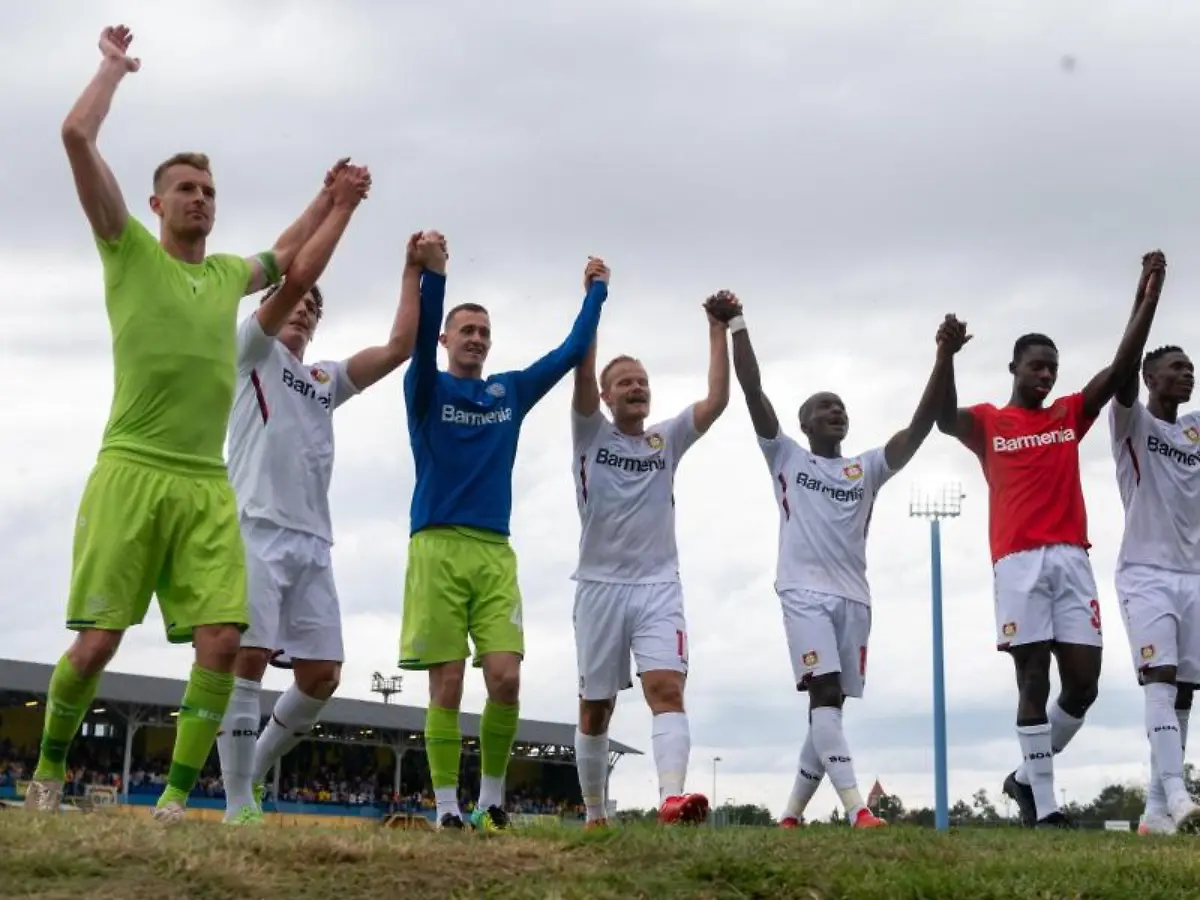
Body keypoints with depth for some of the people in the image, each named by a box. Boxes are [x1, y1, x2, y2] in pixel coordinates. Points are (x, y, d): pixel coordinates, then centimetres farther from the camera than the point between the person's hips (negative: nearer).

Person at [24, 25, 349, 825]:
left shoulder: (230, 274, 20)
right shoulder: (130, 249, 6)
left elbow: (285, 256, 44)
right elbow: (77, 136, -2)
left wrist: (329, 199, 38)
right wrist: (116, 65, 10)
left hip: (209, 486, 4)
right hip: (131, 473, -4)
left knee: (222, 643, -9)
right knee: (97, 642, -4)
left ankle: (177, 796, 1)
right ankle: (49, 772, 20)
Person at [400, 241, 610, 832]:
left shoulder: (511, 392, 18)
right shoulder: (428, 390, 6)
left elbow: (571, 352, 23)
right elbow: (419, 343, -13)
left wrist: (596, 291, 21)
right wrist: (431, 273, -29)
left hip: (496, 552, 3)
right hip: (438, 547, -3)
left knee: (506, 679, -8)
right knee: (446, 685, -4)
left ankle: (491, 800, 6)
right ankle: (447, 808, 2)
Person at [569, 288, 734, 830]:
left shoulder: (667, 440, 12)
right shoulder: (591, 435, 6)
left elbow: (717, 400, 0)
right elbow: (582, 374, -9)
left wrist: (718, 330, -5)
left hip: (658, 586, 1)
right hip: (601, 585, -1)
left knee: (667, 688, -19)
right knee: (596, 708, 6)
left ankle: (672, 799, -36)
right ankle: (594, 816, 19)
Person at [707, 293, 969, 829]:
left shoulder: (867, 469, 17)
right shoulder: (786, 458, 11)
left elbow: (921, 424, 5)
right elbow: (752, 390, 3)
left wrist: (944, 357, -6)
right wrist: (735, 324, -4)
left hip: (854, 596, 4)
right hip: (805, 591, -4)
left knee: (831, 705, 6)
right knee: (825, 693, -18)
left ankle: (792, 813, 18)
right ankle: (856, 810, -27)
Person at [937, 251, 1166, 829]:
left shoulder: (1070, 415, 18)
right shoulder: (987, 423, 9)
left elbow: (1121, 367, 7)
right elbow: (945, 419, -13)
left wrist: (1149, 296, -3)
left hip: (1071, 558, 4)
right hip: (1019, 561, -4)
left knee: (1084, 682, -3)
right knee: (1034, 681, -6)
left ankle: (1027, 777, 17)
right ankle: (1044, 805, -3)